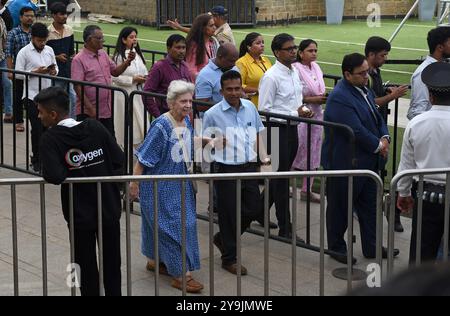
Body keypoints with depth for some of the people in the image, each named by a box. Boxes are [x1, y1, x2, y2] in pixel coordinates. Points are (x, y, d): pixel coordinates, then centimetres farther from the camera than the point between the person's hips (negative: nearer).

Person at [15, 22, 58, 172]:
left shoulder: (49, 50, 7)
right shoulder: (24, 53, -7)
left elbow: (55, 67, 16)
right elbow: (18, 74, -8)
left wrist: (54, 71, -7)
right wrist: (36, 72, -19)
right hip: (32, 96, -4)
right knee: (37, 128, -2)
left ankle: (41, 156, 22)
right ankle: (37, 160, 10)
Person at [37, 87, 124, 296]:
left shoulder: (50, 139, -15)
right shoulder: (95, 127, -5)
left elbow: (54, 177, -26)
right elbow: (119, 159, -4)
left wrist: (69, 172, -6)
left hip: (80, 214, -3)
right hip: (109, 209, 3)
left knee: (87, 267, 13)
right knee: (112, 263, 18)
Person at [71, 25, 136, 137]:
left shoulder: (103, 54, 9)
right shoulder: (79, 60, -14)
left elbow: (115, 72, 19)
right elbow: (78, 87, -17)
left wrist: (127, 61, 1)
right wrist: (90, 109, -21)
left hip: (107, 111, 7)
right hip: (89, 113, -7)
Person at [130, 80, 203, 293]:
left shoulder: (186, 121, 0)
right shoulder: (161, 126, -23)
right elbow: (143, 158, -20)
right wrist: (134, 184, -18)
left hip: (179, 184, 8)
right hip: (160, 186, -8)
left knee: (160, 224, 20)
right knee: (172, 225, -4)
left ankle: (155, 260, 37)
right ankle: (180, 273, 2)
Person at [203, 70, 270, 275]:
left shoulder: (250, 107, 5)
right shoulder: (213, 114, -8)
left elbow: (258, 132, 18)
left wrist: (263, 156, 9)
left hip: (249, 166, 5)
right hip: (227, 169, -5)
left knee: (253, 210, 11)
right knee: (229, 214, 3)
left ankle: (223, 238, 35)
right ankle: (229, 258, 18)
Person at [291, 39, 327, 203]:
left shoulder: (316, 67, 8)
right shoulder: (295, 69, -15)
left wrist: (323, 97, 0)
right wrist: (312, 99, -19)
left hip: (317, 115, 7)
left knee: (313, 153, 11)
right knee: (299, 152, -2)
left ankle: (307, 190, 20)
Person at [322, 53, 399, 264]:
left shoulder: (365, 91, 7)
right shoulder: (339, 98, -24)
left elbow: (377, 118, 15)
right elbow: (356, 131, -27)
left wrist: (384, 138, -4)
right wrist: (378, 146, -14)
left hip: (368, 162, 9)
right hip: (344, 163, -9)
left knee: (370, 206, 17)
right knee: (340, 207, 8)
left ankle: (371, 247, 29)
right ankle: (336, 247, 24)